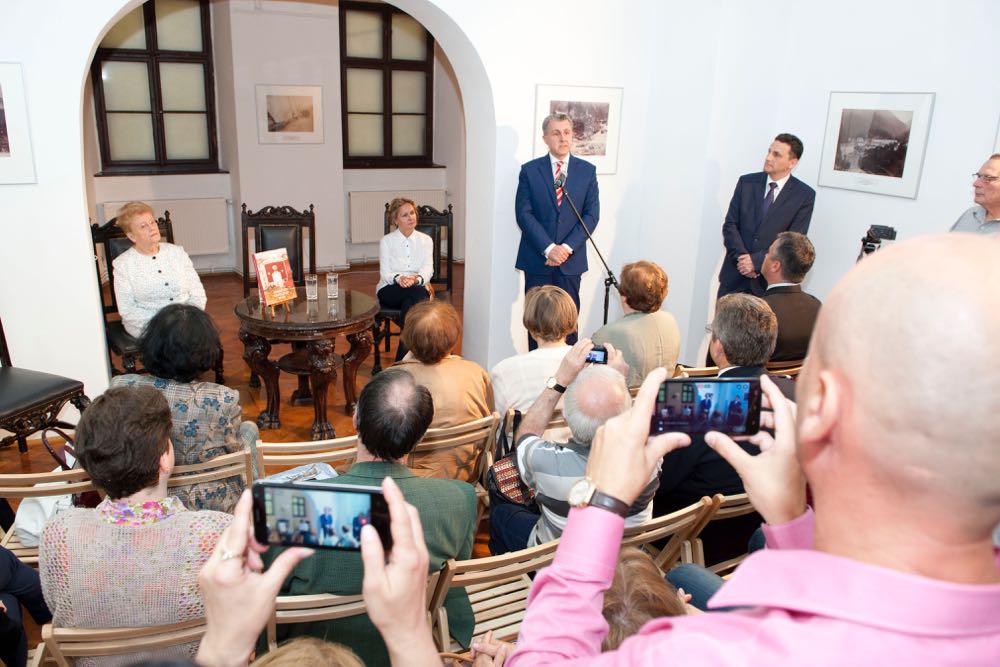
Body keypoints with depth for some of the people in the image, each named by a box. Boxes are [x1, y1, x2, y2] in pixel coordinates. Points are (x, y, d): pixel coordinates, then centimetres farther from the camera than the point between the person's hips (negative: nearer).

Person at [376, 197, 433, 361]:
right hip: (390, 290, -2)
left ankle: (402, 358, -33)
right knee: (418, 293, -35)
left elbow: (428, 269, -2)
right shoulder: (386, 241, 5)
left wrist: (416, 278, -27)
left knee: (409, 304, -36)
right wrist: (399, 278, -28)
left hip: (418, 288, 2)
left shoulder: (426, 240, 11)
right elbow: (385, 273, -3)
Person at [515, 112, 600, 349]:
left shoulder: (587, 170, 5)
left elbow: (591, 214, 0)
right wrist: (548, 248, -15)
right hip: (537, 258, -1)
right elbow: (523, 213, -5)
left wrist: (567, 247, -12)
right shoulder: (529, 170, 2)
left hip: (571, 258, 1)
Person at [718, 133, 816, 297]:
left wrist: (756, 261, -16)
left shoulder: (805, 195, -3)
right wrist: (742, 257, -13)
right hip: (735, 274, 2)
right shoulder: (746, 182, 4)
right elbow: (730, 224, 2)